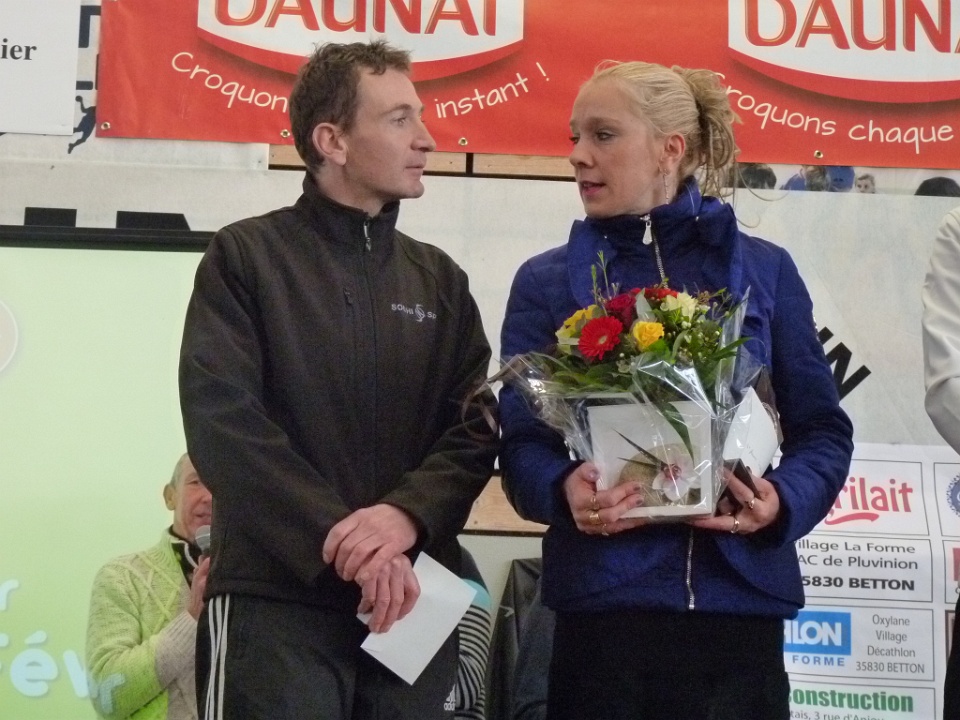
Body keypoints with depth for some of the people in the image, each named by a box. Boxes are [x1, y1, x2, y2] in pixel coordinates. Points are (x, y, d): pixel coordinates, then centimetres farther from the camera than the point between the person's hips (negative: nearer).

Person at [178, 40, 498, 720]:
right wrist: (344, 540, -17)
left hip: (412, 597, 4)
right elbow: (223, 422, -9)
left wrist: (407, 515, -16)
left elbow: (475, 429, 4)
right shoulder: (245, 256, 2)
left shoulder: (440, 278, 14)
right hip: (277, 595, -4)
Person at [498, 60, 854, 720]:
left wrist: (783, 501, -13)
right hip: (603, 599, -1)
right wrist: (563, 489, -21)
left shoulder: (764, 270, 7)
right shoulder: (547, 282, 6)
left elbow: (822, 428, 8)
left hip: (742, 595, 1)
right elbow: (522, 440, 1)